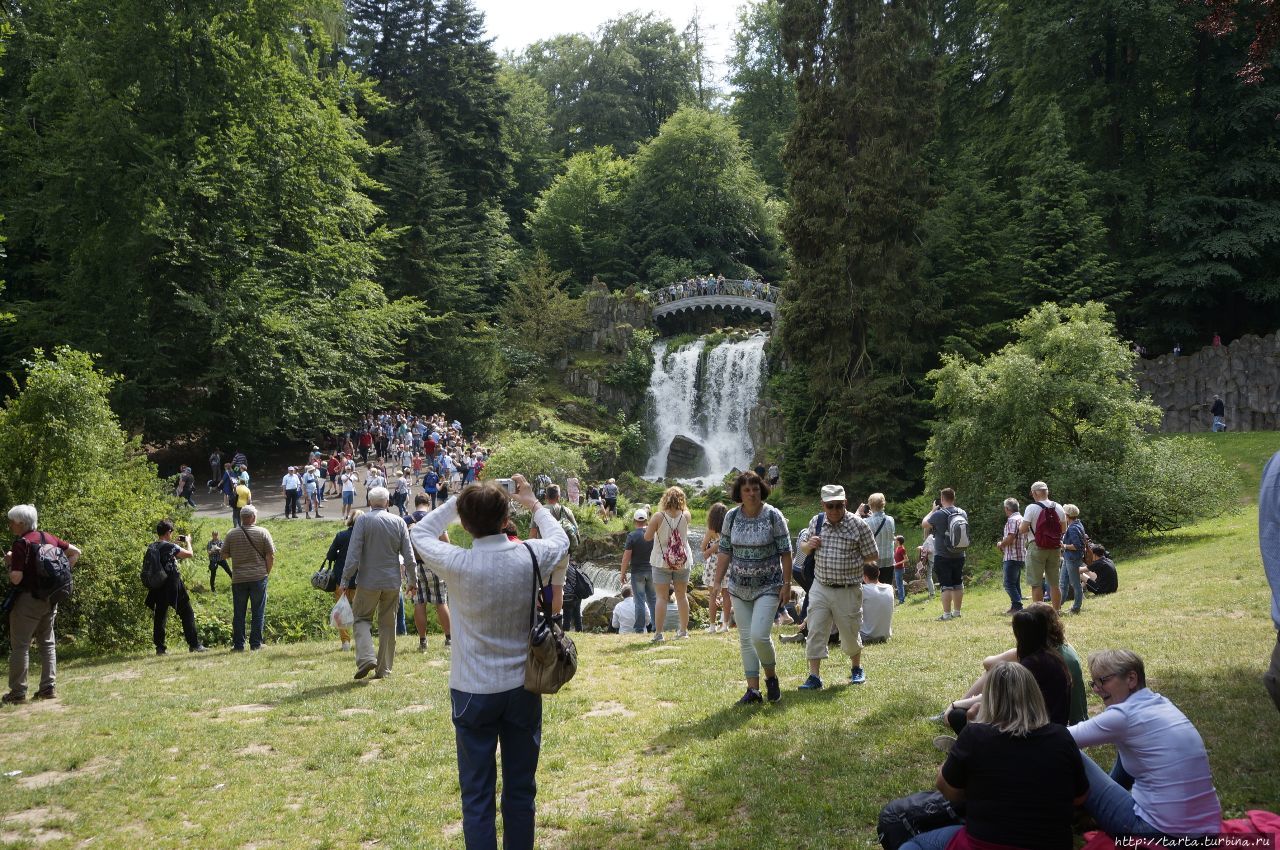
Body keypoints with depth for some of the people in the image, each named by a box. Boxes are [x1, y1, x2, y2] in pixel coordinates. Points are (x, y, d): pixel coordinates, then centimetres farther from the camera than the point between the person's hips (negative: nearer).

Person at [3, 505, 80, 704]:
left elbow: (16, 579, -19)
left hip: (28, 599, -7)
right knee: (47, 643, 13)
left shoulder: (21, 543, -15)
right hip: (50, 599, 7)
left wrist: (9, 563, -2)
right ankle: (48, 687, 13)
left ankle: (18, 692, 3)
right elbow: (75, 552, 14)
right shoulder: (49, 538, 7)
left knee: (20, 645, 1)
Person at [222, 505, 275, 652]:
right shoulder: (263, 533, -3)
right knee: (258, 612, 5)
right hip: (258, 577, -2)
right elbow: (270, 556, -4)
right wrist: (267, 573, 8)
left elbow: (225, 554, 10)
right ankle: (255, 644, 5)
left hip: (238, 579, 2)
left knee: (238, 613, 8)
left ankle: (238, 644, 10)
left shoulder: (231, 534, 1)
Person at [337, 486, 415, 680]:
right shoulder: (399, 522, 1)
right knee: (388, 624, 11)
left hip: (369, 580, -2)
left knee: (362, 618, 11)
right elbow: (408, 555, 3)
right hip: (393, 582, 3)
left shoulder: (363, 521, -7)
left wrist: (345, 580, -5)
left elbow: (353, 554, -11)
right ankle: (384, 669, 13)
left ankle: (366, 658, -10)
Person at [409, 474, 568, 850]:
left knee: (477, 795, 8)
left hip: (474, 693, -2)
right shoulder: (531, 556, -12)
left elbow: (420, 533, 4)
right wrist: (533, 503, 24)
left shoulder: (458, 564, -18)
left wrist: (458, 501, 6)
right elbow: (560, 539, 13)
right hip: (523, 689, 2)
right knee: (521, 790, 15)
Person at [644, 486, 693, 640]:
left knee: (662, 598, 1)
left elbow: (647, 537, -11)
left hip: (662, 562, -2)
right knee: (682, 596, 15)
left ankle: (658, 633, -2)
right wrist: (682, 506, 9)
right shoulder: (685, 516, -8)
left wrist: (650, 526, 5)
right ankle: (683, 630, 25)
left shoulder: (658, 517, -15)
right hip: (683, 562, 2)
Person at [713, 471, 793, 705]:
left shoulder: (773, 516, -9)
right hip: (739, 587, 4)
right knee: (745, 639, 7)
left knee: (759, 636, -14)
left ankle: (771, 677, 13)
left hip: (768, 588, -4)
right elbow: (724, 551, 6)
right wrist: (718, 582, 3)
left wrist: (786, 583, -8)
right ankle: (753, 689, 16)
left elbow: (785, 552, -7)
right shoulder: (731, 517, 1)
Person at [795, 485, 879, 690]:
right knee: (815, 632, -3)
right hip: (820, 587, 3)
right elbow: (802, 546, 15)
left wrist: (850, 560, -9)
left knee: (850, 634, 12)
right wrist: (808, 545, -7)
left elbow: (873, 557, -2)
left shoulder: (858, 524, -9)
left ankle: (857, 669, 37)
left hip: (848, 590, -2)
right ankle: (814, 677, 2)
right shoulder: (816, 521, 2)